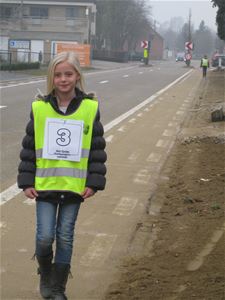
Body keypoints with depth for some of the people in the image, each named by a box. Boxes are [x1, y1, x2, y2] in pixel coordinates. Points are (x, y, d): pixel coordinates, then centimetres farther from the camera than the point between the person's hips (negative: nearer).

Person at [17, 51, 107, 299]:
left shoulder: (90, 108, -4)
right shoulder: (39, 107, -3)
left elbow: (97, 148, 1)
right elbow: (29, 147, 2)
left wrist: (94, 182, -4)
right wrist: (26, 182, 0)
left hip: (75, 185, 0)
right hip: (45, 184, 0)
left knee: (65, 237, 8)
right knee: (45, 236, -4)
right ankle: (45, 274, 27)